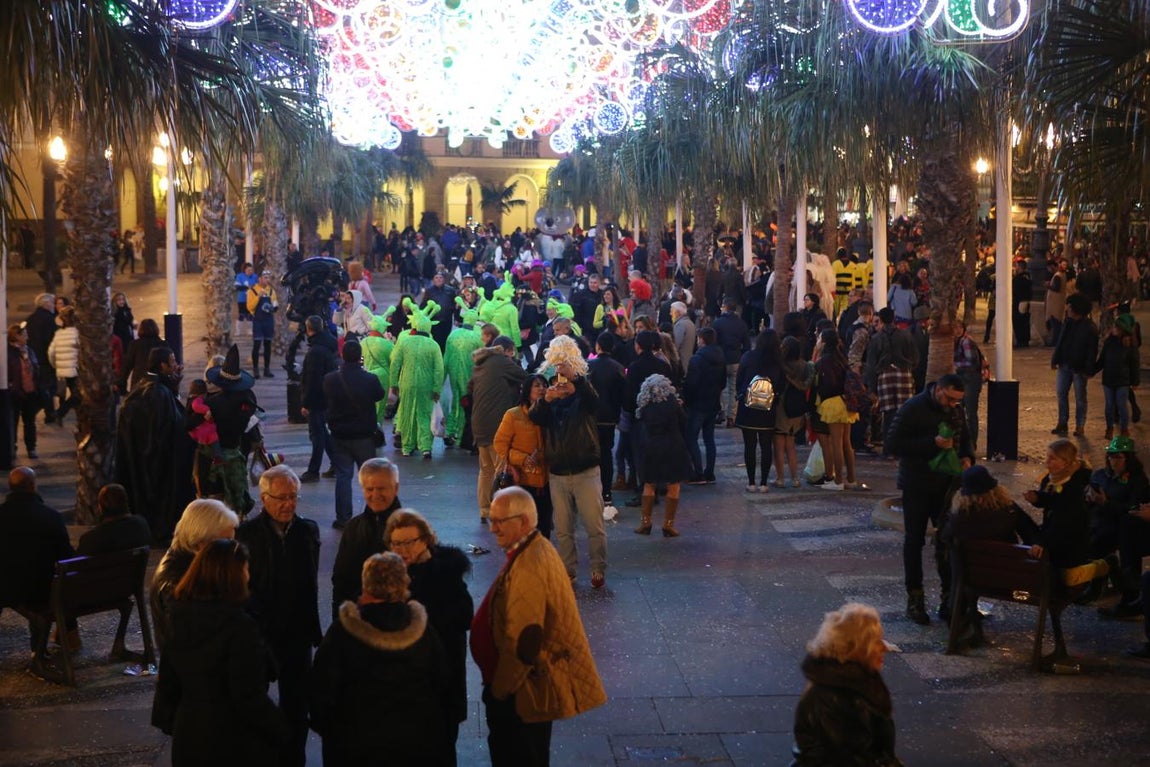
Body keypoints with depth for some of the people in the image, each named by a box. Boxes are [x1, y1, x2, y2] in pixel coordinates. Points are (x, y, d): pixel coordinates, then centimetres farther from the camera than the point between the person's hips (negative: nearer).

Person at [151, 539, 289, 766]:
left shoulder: (180, 616, -1)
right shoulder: (239, 626, -23)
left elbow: (167, 678, 8)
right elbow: (250, 697, -22)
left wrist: (167, 718, 21)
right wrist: (281, 730, -10)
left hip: (188, 736, 7)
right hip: (235, 745, -7)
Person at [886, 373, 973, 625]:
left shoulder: (956, 410, 4)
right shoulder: (913, 409, -14)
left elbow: (964, 439, 19)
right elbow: (893, 444, -18)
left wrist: (966, 458, -4)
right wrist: (933, 443, -25)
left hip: (946, 485, 5)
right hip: (917, 488, -5)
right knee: (914, 541, 4)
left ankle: (949, 596, 12)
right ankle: (915, 599, 12)